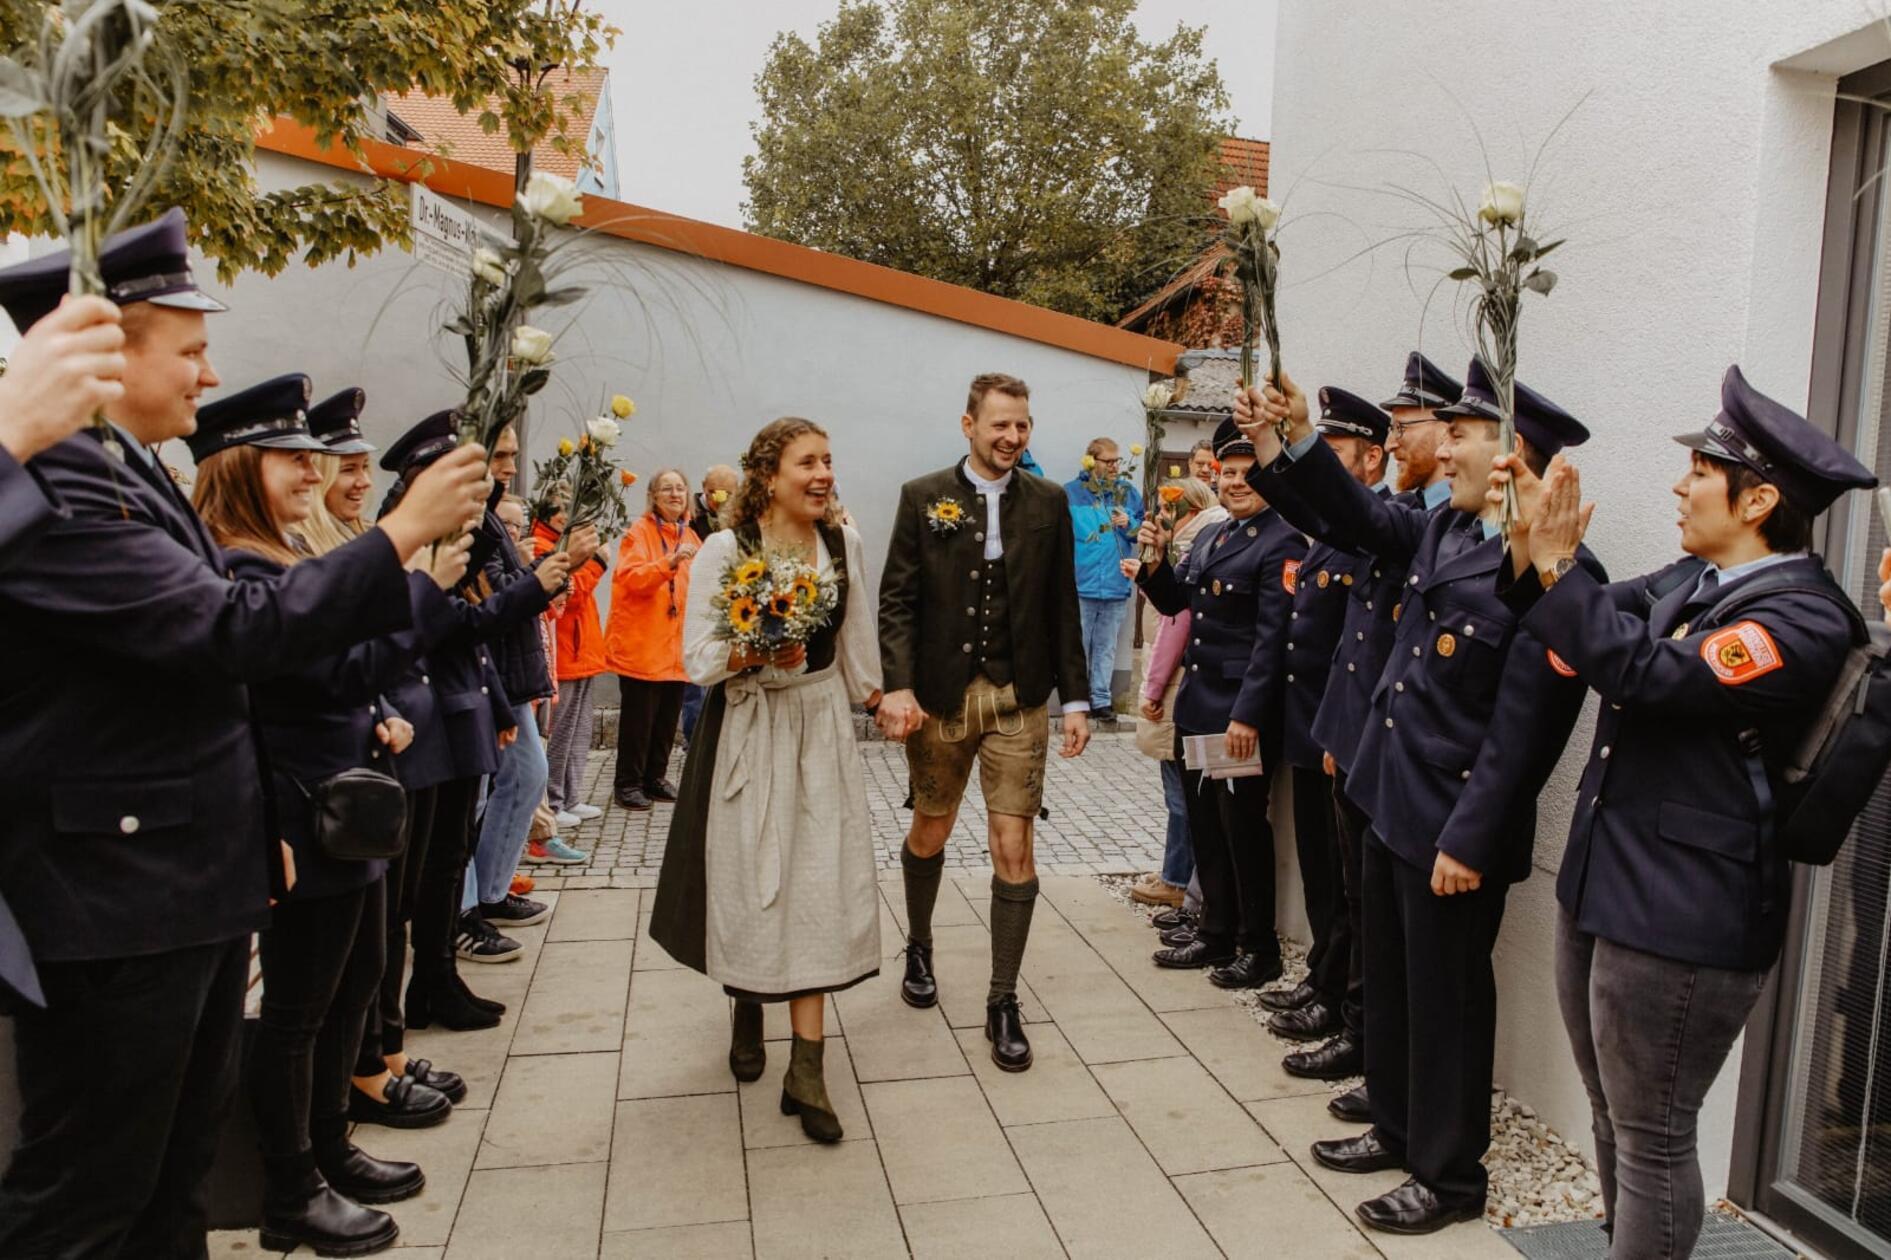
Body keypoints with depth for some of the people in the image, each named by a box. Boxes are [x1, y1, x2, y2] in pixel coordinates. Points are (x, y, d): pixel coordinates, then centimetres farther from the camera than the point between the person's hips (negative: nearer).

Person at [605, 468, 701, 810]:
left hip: (677, 646, 6)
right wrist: (670, 562, -33)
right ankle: (627, 783, 10)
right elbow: (631, 578, -20)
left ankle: (655, 777, 25)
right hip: (641, 643, -6)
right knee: (639, 717, -2)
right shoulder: (640, 532, -5)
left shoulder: (690, 536, 14)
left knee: (668, 717, 11)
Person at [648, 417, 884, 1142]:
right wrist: (761, 653, -26)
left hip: (821, 728, 2)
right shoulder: (726, 548, -8)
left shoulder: (844, 544, 3)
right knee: (748, 877, 7)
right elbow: (699, 658, -10)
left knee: (819, 884, -3)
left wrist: (873, 696, 20)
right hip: (747, 731, -2)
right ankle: (748, 1006, 38)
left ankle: (806, 1069, 3)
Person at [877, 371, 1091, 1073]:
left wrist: (1076, 698, 2)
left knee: (1013, 849, -1)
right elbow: (896, 602, -4)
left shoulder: (1048, 502, 4)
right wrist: (896, 686, -15)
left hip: (1019, 699, 0)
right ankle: (919, 948, 43)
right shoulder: (922, 497, 0)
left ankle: (1002, 1002, 13)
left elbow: (1063, 609, 5)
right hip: (940, 695, 0)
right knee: (929, 835, 16)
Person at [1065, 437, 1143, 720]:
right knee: (1078, 646, 3)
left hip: (1117, 585, 3)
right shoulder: (1070, 493, -4)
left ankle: (1100, 699, 19)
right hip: (1081, 585, -3)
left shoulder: (1129, 492, 8)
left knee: (1107, 647, 11)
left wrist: (1130, 524, -6)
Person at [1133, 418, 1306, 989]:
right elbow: (1174, 601, 18)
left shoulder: (1282, 544, -12)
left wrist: (1247, 715, -22)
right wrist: (1155, 559, 0)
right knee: (1204, 825, 15)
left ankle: (1260, 950, 18)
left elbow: (1272, 637, -18)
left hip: (1240, 713, -8)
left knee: (1243, 827, 2)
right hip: (1196, 705, 8)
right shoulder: (1211, 537, 13)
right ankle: (1216, 933, 30)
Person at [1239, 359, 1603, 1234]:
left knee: (1446, 999, 9)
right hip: (1390, 800, 8)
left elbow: (1524, 728, -21)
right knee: (1390, 981, 21)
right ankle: (1397, 1129, 41)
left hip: (1451, 824, -8)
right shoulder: (1441, 531, 3)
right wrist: (1295, 440, 2)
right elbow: (1358, 516, 17)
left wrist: (1469, 839, -19)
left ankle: (1451, 1176, 28)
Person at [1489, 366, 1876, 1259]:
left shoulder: (1804, 619, -18)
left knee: (1651, 1138, 7)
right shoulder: (1690, 581, 9)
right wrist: (1531, 543, -6)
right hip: (1602, 885, 9)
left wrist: (1556, 561, -23)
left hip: (1681, 916, -8)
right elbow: (1582, 644, 9)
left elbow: (1646, 675, -28)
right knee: (1614, 1121, 22)